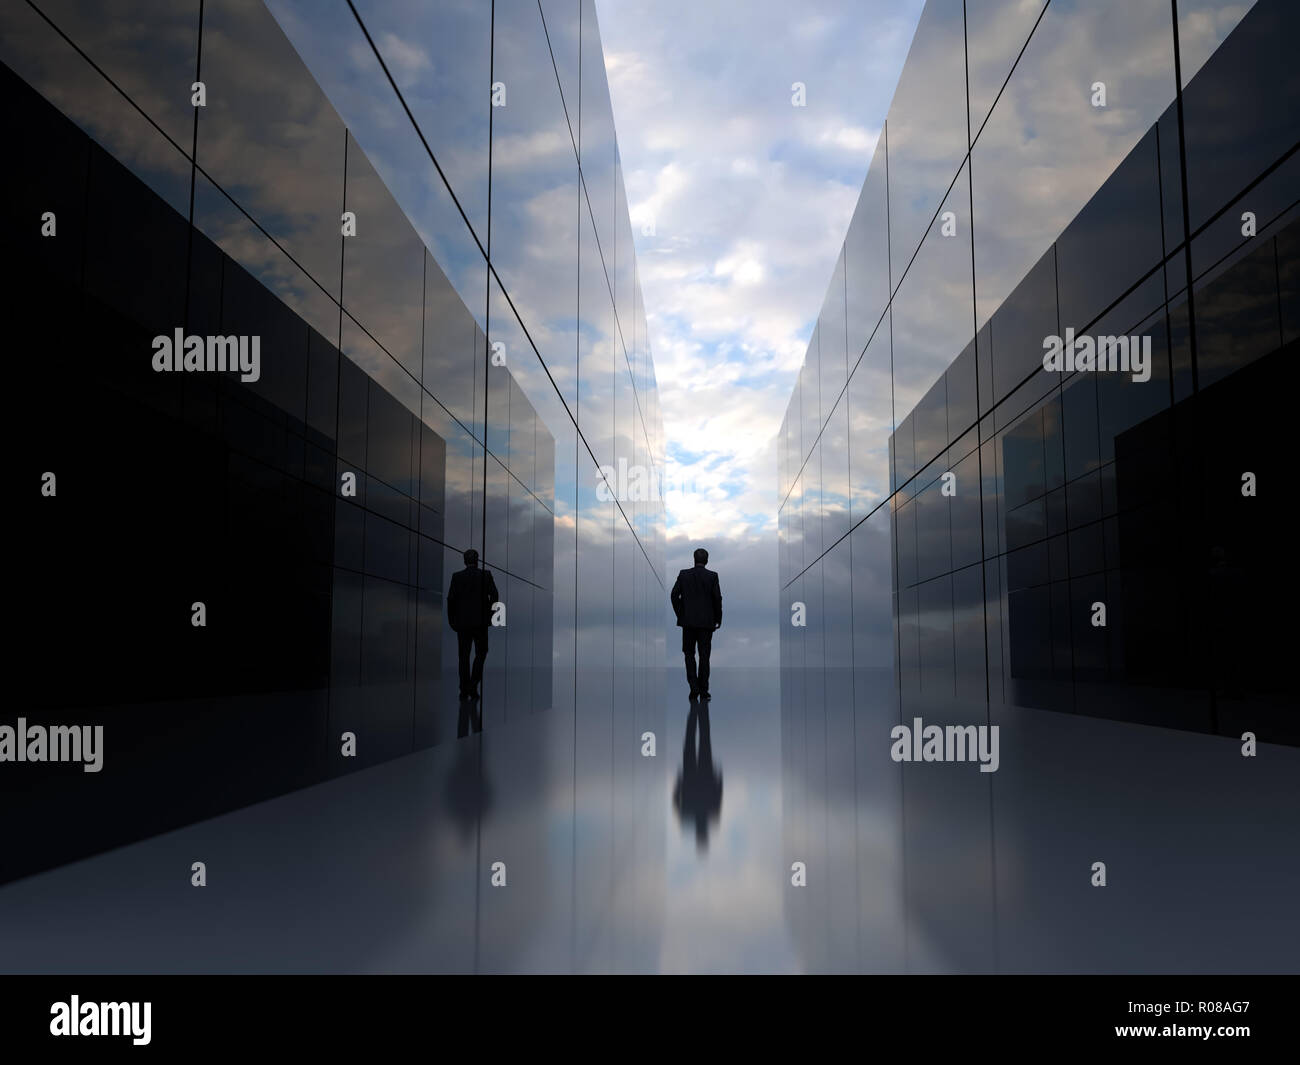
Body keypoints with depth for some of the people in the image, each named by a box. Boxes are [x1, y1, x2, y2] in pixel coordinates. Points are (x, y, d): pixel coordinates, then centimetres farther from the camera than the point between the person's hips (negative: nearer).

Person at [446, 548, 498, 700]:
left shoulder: (456, 576, 0)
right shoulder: (485, 575, -2)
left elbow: (451, 599, -4)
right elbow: (494, 594, -10)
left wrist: (451, 620, 4)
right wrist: (489, 613, 1)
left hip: (462, 621, 1)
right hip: (481, 621, -1)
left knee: (464, 655, 8)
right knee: (480, 653, 9)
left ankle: (464, 690, 6)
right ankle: (473, 686, -5)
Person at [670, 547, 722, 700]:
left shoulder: (684, 574, -1)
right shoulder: (712, 576, -4)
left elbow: (674, 595, -2)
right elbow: (717, 598, -6)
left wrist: (680, 614, 9)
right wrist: (718, 619, 5)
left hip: (688, 620, 1)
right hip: (706, 621, -1)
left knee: (689, 654, 10)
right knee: (704, 656, 6)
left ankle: (694, 687, -2)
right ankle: (703, 691, 6)